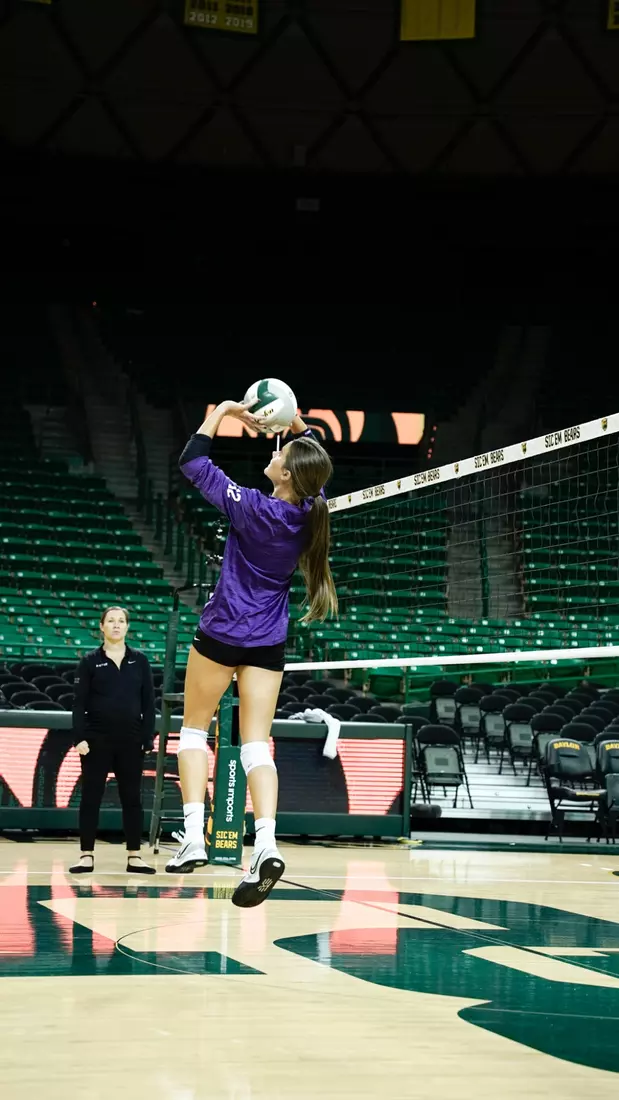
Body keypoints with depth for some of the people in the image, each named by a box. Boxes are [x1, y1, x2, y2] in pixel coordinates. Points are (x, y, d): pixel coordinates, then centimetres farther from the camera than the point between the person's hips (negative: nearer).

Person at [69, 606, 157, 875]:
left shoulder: (140, 660, 6)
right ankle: (87, 856, 5)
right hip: (97, 739, -1)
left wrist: (148, 738, -1)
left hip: (130, 740, 1)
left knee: (132, 797, 4)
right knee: (91, 797, 0)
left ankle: (134, 857, 9)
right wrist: (79, 737, -10)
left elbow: (148, 702, 6)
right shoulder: (90, 661, 2)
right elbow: (79, 703, 0)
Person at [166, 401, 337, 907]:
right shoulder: (312, 509, -4)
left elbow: (193, 462, -6)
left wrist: (222, 411, 2)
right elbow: (315, 456, 19)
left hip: (221, 633, -4)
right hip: (268, 643, 4)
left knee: (194, 729, 12)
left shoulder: (253, 508, -17)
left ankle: (194, 837, 2)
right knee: (257, 744, 1)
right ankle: (266, 843, -19)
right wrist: (296, 422, 8)